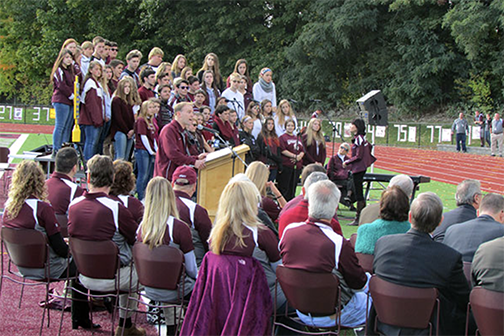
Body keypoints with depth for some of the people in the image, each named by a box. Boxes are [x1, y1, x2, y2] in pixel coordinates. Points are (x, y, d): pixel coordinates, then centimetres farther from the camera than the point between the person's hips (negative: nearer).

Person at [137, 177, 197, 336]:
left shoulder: (142, 226, -8)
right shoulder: (179, 227, -21)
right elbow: (192, 269, -12)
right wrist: (197, 275, 9)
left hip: (150, 290, 5)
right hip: (174, 291, -5)